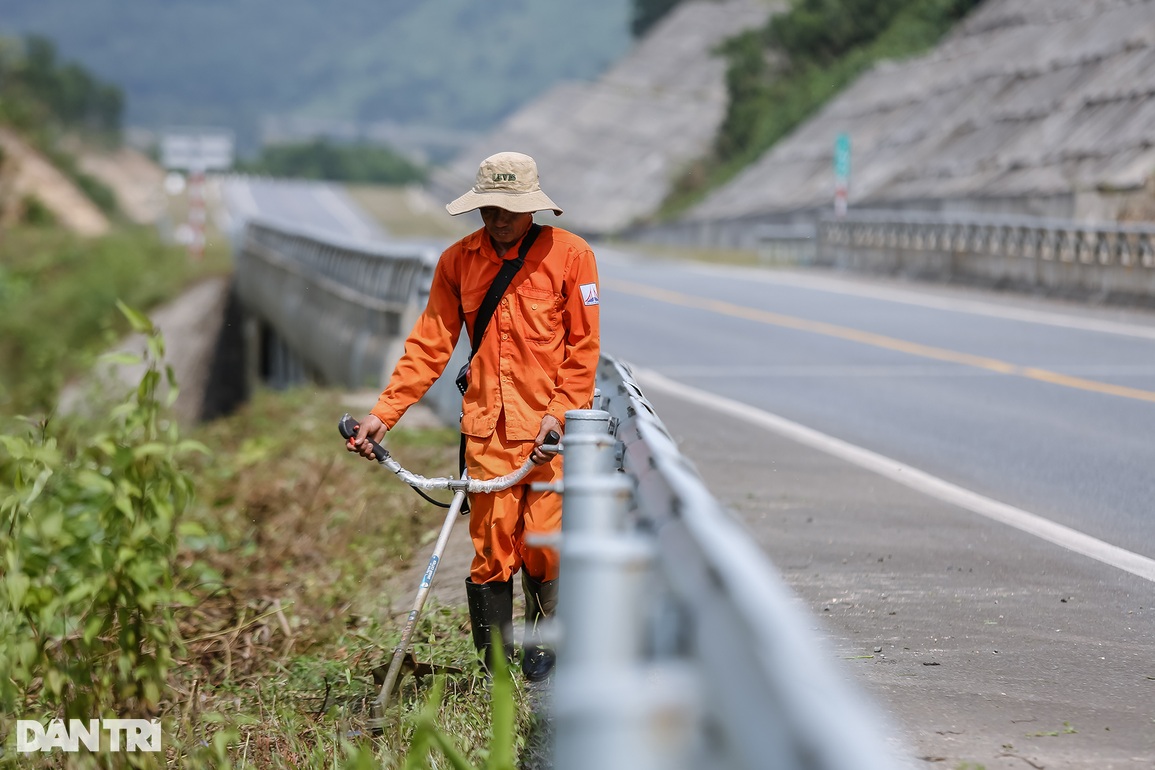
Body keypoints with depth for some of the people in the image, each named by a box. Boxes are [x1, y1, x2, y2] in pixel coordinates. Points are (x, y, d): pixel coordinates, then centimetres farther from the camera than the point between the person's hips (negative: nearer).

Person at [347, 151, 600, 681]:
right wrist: (383, 414, -2)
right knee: (491, 548, -2)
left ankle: (543, 650, 19)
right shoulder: (457, 261, 7)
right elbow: (429, 346, 7)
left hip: (551, 426, -2)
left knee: (543, 545, -4)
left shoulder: (569, 254, -1)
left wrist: (560, 413, -11)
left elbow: (584, 346, 0)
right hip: (487, 426, 2)